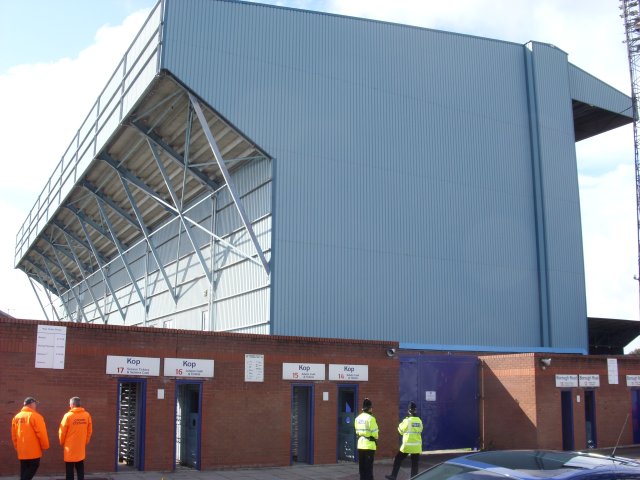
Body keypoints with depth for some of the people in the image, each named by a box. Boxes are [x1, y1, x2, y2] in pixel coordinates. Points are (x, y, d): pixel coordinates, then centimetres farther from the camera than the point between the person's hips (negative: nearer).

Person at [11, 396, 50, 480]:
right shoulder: (35, 416, -12)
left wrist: (17, 447, 19)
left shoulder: (16, 417, 7)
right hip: (33, 451, -6)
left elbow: (14, 435, 9)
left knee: (24, 473, 12)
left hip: (21, 452, 6)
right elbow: (41, 433, -12)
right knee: (31, 471, 1)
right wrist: (45, 446, 0)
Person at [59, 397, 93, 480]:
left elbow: (62, 432, -7)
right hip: (81, 448, 3)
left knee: (70, 470, 6)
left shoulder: (68, 415, -14)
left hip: (70, 448, -3)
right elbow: (89, 431, 4)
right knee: (80, 469, 14)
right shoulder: (87, 415, -3)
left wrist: (62, 443, 10)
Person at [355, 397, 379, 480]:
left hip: (360, 444, 6)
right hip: (369, 444, -6)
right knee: (369, 466, -2)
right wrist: (376, 439, 5)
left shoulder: (358, 418, 7)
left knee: (362, 466, 13)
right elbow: (374, 432, -12)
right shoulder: (370, 418, -14)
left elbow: (357, 431, 9)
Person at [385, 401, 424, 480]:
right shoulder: (419, 420, 2)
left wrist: (400, 425, 14)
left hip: (407, 445, -4)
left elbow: (401, 431, -2)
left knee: (397, 460, 10)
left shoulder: (407, 421, -12)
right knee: (415, 463, 8)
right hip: (417, 446, 4)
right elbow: (420, 430, 12)